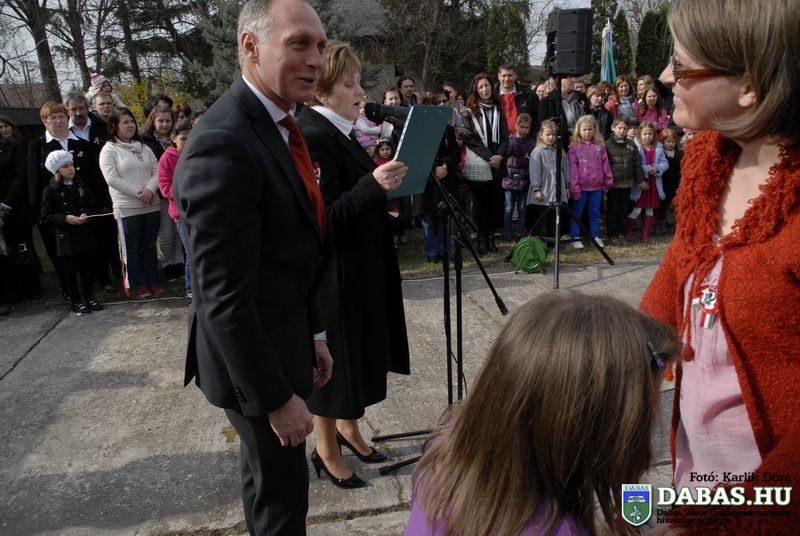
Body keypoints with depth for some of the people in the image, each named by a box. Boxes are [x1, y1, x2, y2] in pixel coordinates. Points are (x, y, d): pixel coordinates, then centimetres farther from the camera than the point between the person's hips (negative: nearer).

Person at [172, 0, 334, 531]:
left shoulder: (277, 125, 5)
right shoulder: (222, 145, -25)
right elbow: (223, 296, -26)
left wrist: (314, 333, 14)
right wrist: (276, 397, -20)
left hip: (284, 337, 9)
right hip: (253, 357, -9)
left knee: (268, 478, 27)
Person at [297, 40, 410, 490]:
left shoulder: (337, 131, 10)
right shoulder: (312, 138, -20)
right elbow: (323, 220, -26)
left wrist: (383, 181, 9)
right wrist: (372, 185, -33)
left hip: (360, 269, 10)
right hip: (334, 277, -10)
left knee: (359, 350, 21)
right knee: (336, 357, 6)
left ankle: (347, 428, 41)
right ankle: (326, 449, 28)